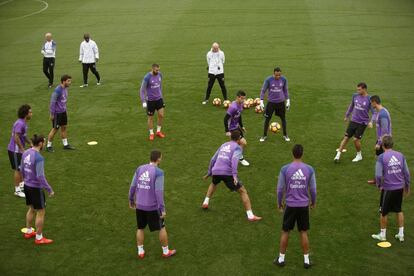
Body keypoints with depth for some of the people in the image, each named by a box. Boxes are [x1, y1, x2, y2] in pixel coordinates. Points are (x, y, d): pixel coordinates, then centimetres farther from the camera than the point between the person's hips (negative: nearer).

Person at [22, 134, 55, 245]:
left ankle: (29, 232, 38)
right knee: (41, 212, 5)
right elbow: (40, 177, -25)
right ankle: (39, 238, 13)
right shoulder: (39, 158, -26)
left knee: (31, 209, 25)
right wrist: (49, 190, -16)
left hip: (27, 186, 8)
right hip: (36, 188, -8)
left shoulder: (26, 153, 0)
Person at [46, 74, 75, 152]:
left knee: (64, 127, 14)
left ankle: (65, 144, 25)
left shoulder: (65, 88, 3)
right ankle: (48, 146, 13)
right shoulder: (57, 90, -23)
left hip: (63, 112, 8)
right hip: (57, 113, -8)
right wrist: (52, 114, -18)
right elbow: (52, 102, -20)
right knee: (55, 129, 1)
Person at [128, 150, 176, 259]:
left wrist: (131, 200, 21)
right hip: (153, 207, -4)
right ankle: (166, 251, 24)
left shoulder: (139, 169, -1)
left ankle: (140, 252, 24)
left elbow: (133, 186, 5)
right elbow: (159, 192, -20)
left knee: (140, 228, 20)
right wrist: (162, 209, -14)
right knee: (162, 228, 14)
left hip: (139, 205, 4)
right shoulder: (158, 172, -17)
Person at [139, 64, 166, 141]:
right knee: (150, 117, 6)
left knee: (161, 115, -1)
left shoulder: (160, 74, -4)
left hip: (159, 99, 4)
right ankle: (151, 134, 25)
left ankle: (158, 131, 20)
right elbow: (142, 90, -16)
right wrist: (143, 102, -21)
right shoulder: (147, 77, -22)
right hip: (150, 100, -4)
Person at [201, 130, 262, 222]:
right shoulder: (237, 147, 4)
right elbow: (234, 160, -16)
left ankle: (205, 203, 35)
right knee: (243, 191, 3)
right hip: (227, 173, -6)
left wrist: (209, 173, 37)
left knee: (213, 184, 40)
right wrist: (235, 175, -25)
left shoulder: (223, 145, 23)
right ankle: (250, 216, -4)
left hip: (215, 171, 6)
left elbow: (213, 159, 27)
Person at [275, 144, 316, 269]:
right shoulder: (309, 169, -8)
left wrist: (279, 202, 12)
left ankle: (281, 258, 22)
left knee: (285, 232, 13)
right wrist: (313, 202, 18)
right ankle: (306, 260, 19)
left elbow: (280, 188, -5)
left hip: (290, 205, -1)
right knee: (304, 232, 12)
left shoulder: (285, 169, -12)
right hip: (304, 205, 1)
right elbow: (313, 189, 0)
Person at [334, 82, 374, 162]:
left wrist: (371, 122, -27)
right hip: (353, 121, 4)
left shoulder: (369, 99, -13)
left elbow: (373, 112, -11)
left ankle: (359, 155, 18)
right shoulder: (355, 96, -1)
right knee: (346, 138, 3)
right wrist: (347, 115, 25)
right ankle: (338, 154, 9)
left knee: (356, 139, -5)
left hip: (362, 123, -4)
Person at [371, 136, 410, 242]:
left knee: (384, 212, 13)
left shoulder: (381, 157, -14)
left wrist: (379, 185, 3)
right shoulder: (400, 155, -2)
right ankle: (401, 234, 26)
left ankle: (382, 234, 26)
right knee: (399, 210, 21)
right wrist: (407, 186, 17)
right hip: (400, 187, 4)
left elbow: (378, 175, -16)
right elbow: (406, 173, 3)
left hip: (388, 188, -4)